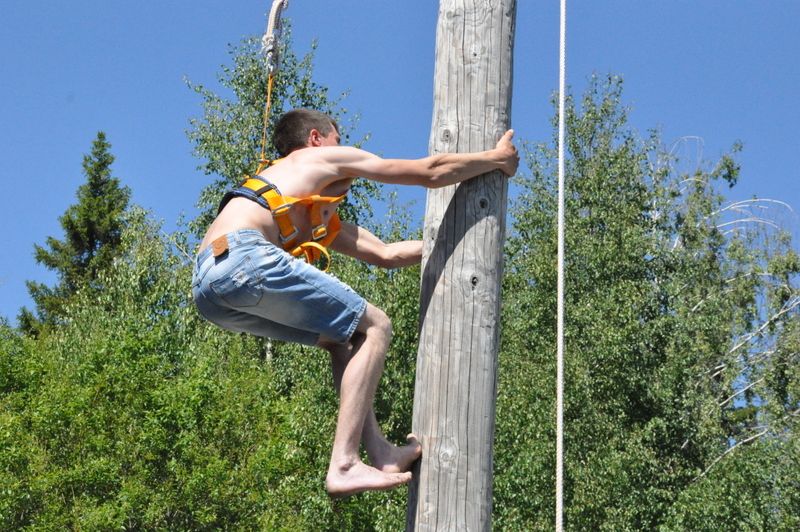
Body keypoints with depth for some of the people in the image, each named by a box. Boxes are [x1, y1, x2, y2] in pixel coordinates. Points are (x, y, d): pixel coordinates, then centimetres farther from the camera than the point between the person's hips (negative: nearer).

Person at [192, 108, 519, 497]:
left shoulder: (317, 218, 40)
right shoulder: (329, 158, 18)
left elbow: (386, 254, 41)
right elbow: (432, 172, 17)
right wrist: (498, 158, 30)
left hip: (206, 286, 9)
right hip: (243, 255, -9)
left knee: (341, 337, 22)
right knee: (373, 328, -2)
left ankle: (380, 452, 10)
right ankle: (344, 466, -14)